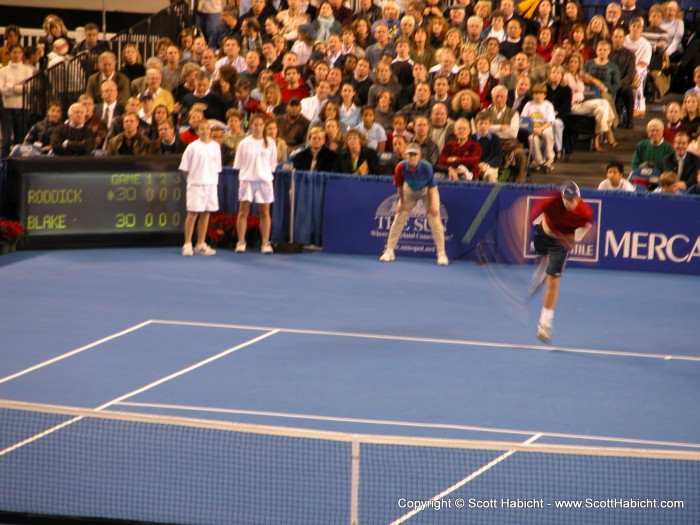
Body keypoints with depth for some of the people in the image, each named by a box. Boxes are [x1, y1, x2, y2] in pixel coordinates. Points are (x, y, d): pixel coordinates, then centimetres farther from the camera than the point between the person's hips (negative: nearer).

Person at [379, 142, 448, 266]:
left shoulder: (427, 167, -35)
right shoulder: (400, 167, -30)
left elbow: (431, 187, -22)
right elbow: (400, 186, -13)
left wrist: (431, 205, -17)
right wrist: (402, 203, -4)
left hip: (426, 191, -2)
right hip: (409, 190, 2)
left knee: (435, 221, -9)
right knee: (398, 220, 1)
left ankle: (441, 254, -1)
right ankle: (389, 251, 14)